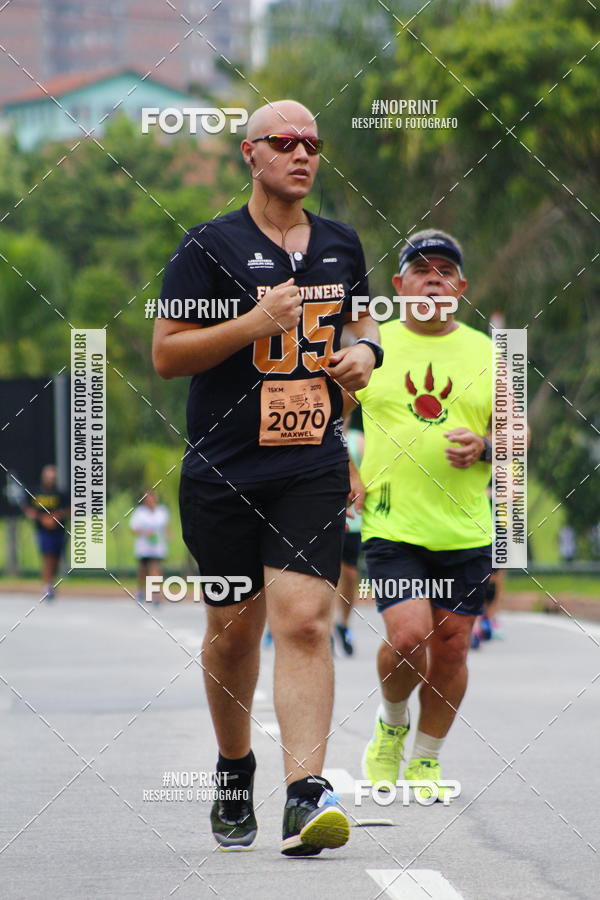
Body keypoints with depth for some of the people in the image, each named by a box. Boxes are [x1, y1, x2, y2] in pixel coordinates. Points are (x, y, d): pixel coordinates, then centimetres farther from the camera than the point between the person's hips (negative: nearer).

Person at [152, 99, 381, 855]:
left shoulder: (340, 246, 10)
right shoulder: (210, 246, -3)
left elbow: (362, 317, 27)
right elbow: (166, 355, -6)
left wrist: (365, 352, 4)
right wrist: (255, 322, -17)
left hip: (313, 468, 2)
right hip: (223, 473, -2)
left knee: (304, 622, -14)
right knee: (233, 628, 9)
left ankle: (306, 794, -20)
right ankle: (234, 771, 33)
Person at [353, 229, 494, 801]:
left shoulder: (487, 354, 7)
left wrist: (485, 448, -11)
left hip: (466, 533, 2)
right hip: (391, 525, -2)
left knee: (450, 650, 2)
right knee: (409, 636, -17)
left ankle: (426, 760, 21)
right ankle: (391, 726, 12)